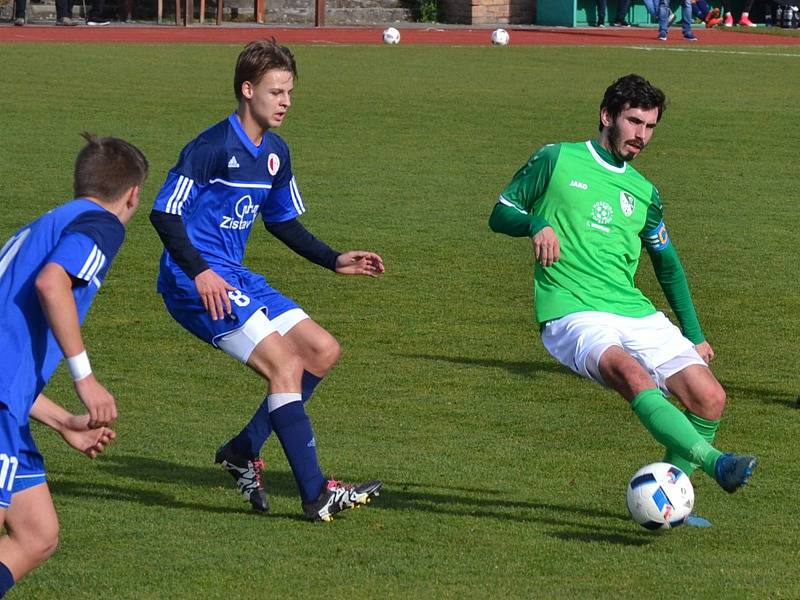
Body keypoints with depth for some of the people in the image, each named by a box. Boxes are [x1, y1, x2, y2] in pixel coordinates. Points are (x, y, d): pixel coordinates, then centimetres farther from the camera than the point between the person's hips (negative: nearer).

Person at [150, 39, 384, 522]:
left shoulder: (275, 152, 11)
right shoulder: (214, 147, -15)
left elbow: (283, 221, 25)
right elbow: (164, 214, -16)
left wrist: (335, 261, 16)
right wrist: (200, 272, -26)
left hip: (236, 277, 9)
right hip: (195, 283, -9)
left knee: (323, 352, 5)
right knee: (285, 365, -19)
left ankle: (244, 452, 12)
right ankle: (317, 495, -19)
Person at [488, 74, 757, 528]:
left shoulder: (643, 193, 20)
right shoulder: (557, 160, 6)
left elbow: (668, 264, 29)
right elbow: (501, 214, 9)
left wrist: (694, 335, 24)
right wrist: (536, 224, -13)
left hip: (636, 315, 6)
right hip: (572, 315, -6)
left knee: (710, 398, -12)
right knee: (633, 375, -35)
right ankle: (713, 462, -48)